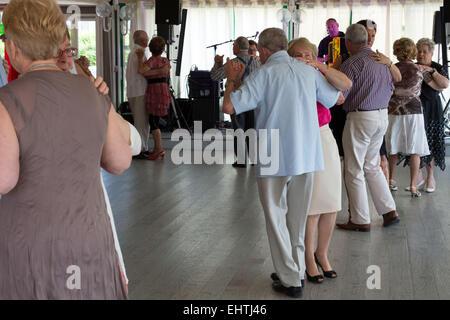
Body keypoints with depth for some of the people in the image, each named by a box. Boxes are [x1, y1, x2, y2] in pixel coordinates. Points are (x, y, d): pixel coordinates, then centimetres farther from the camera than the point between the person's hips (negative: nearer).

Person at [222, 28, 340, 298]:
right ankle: (298, 272, 28)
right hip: (306, 156, 5)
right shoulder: (308, 70, 7)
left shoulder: (264, 74, -8)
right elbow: (337, 98, 21)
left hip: (274, 158, -5)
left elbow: (229, 107, -12)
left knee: (277, 217, 7)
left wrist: (233, 79, 6)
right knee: (298, 217, 18)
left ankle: (290, 280, 10)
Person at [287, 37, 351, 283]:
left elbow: (346, 84, -15)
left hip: (324, 139, 4)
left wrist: (319, 66, -23)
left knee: (330, 204, 8)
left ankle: (322, 254, 27)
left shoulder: (321, 77, 5)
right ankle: (309, 260, 13)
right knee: (310, 206, -4)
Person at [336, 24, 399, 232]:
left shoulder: (353, 63, -15)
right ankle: (389, 211, 17)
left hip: (361, 118, -8)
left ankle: (361, 220, 8)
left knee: (354, 170, 2)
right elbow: (390, 90, 19)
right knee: (372, 166, 19)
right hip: (382, 115, 8)